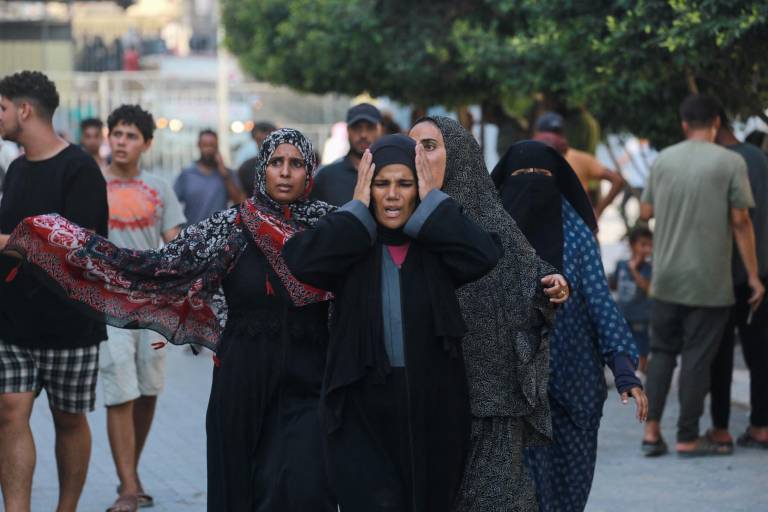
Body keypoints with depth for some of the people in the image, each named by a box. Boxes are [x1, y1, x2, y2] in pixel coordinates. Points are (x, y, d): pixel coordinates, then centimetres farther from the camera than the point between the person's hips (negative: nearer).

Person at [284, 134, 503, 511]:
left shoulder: (438, 244, 4)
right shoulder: (351, 243, 2)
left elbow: (485, 255, -16)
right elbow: (300, 261, -17)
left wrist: (433, 203, -9)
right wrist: (357, 209, -11)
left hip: (433, 407, 2)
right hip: (364, 406, -2)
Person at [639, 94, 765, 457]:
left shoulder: (663, 160, 4)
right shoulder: (730, 162, -7)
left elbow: (645, 212, 9)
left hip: (667, 278, 4)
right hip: (709, 281, -4)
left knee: (662, 352, 13)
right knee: (697, 358, 1)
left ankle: (651, 430, 6)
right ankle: (688, 438, 4)